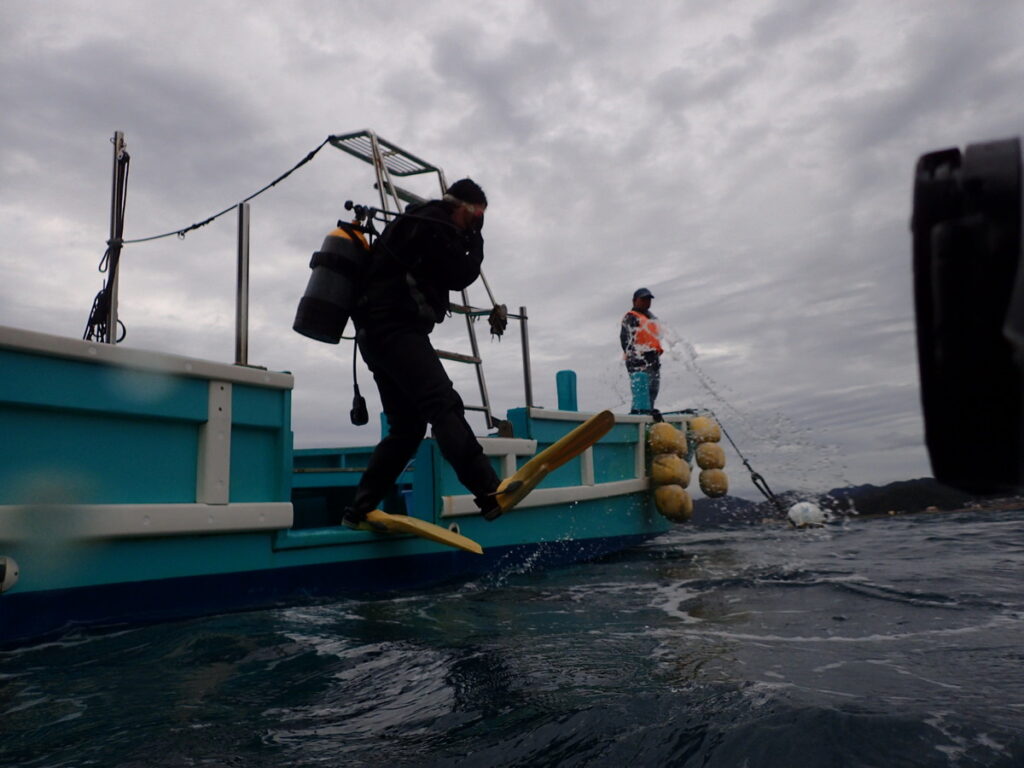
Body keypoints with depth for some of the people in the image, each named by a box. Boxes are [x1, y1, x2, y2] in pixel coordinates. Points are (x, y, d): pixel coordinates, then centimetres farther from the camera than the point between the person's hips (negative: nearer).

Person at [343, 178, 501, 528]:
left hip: (379, 334, 10)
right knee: (443, 404, -25)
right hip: (396, 330, -10)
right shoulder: (434, 224, -4)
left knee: (408, 426, 10)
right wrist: (475, 240, 8)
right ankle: (489, 490, -39)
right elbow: (460, 276, -5)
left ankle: (359, 510, 12)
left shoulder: (415, 221, 27)